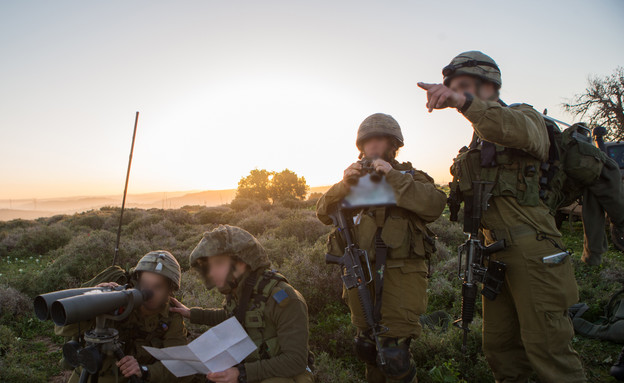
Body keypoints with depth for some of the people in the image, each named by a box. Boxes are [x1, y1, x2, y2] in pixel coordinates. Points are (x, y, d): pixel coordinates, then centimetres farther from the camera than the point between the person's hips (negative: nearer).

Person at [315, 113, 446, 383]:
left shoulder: (410, 177, 5)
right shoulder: (354, 178, 15)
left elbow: (435, 205, -15)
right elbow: (324, 214, 3)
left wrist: (394, 178, -20)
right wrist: (344, 186, -14)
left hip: (401, 272, -4)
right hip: (360, 271, 4)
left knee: (395, 354, -8)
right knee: (365, 345, 17)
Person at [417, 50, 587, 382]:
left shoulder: (525, 116, -2)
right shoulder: (477, 143, 21)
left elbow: (519, 131, -29)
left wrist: (464, 102, -39)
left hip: (531, 252, -7)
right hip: (496, 255, 8)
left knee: (547, 348, -3)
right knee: (500, 348, 13)